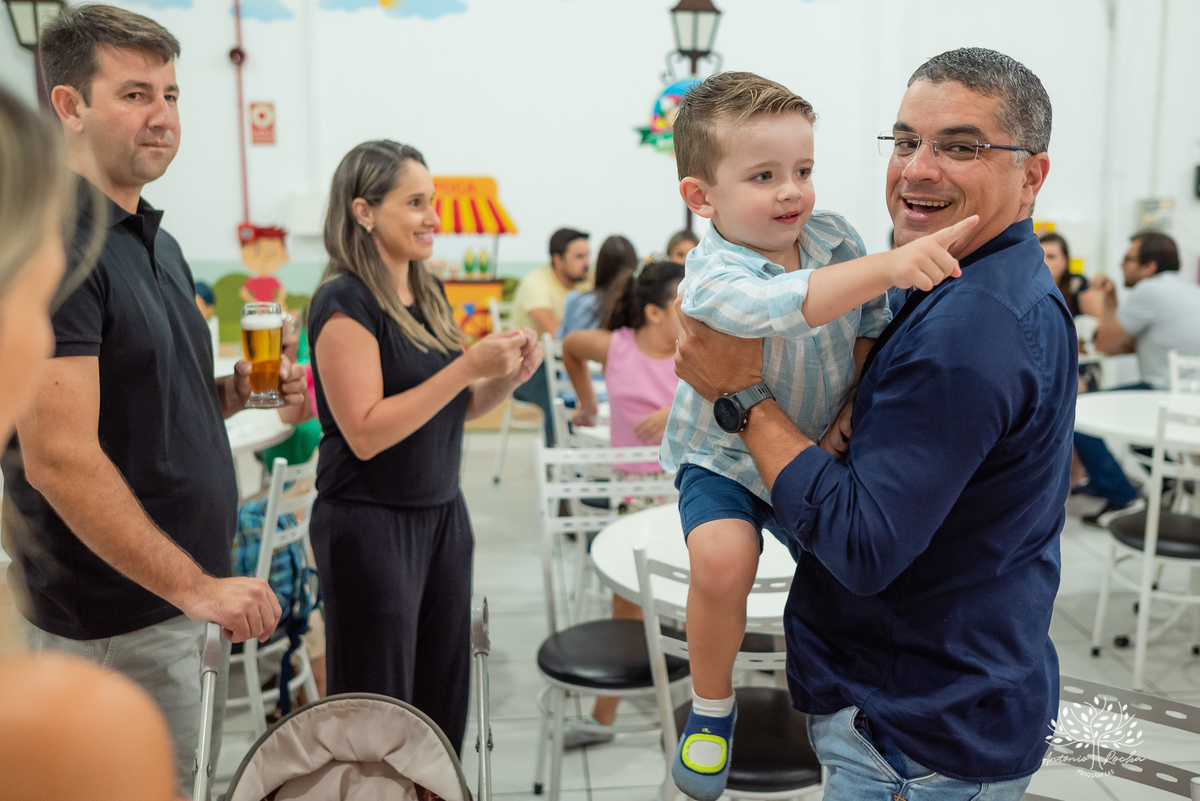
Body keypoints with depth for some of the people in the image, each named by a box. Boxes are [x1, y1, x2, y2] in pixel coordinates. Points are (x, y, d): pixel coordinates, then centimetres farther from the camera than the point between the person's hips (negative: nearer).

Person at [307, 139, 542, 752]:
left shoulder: (427, 294, 9)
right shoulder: (345, 303, -14)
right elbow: (366, 433, -21)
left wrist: (507, 377, -3)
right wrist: (468, 366, -23)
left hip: (442, 513, 7)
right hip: (370, 524, -7)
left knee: (443, 705, 13)